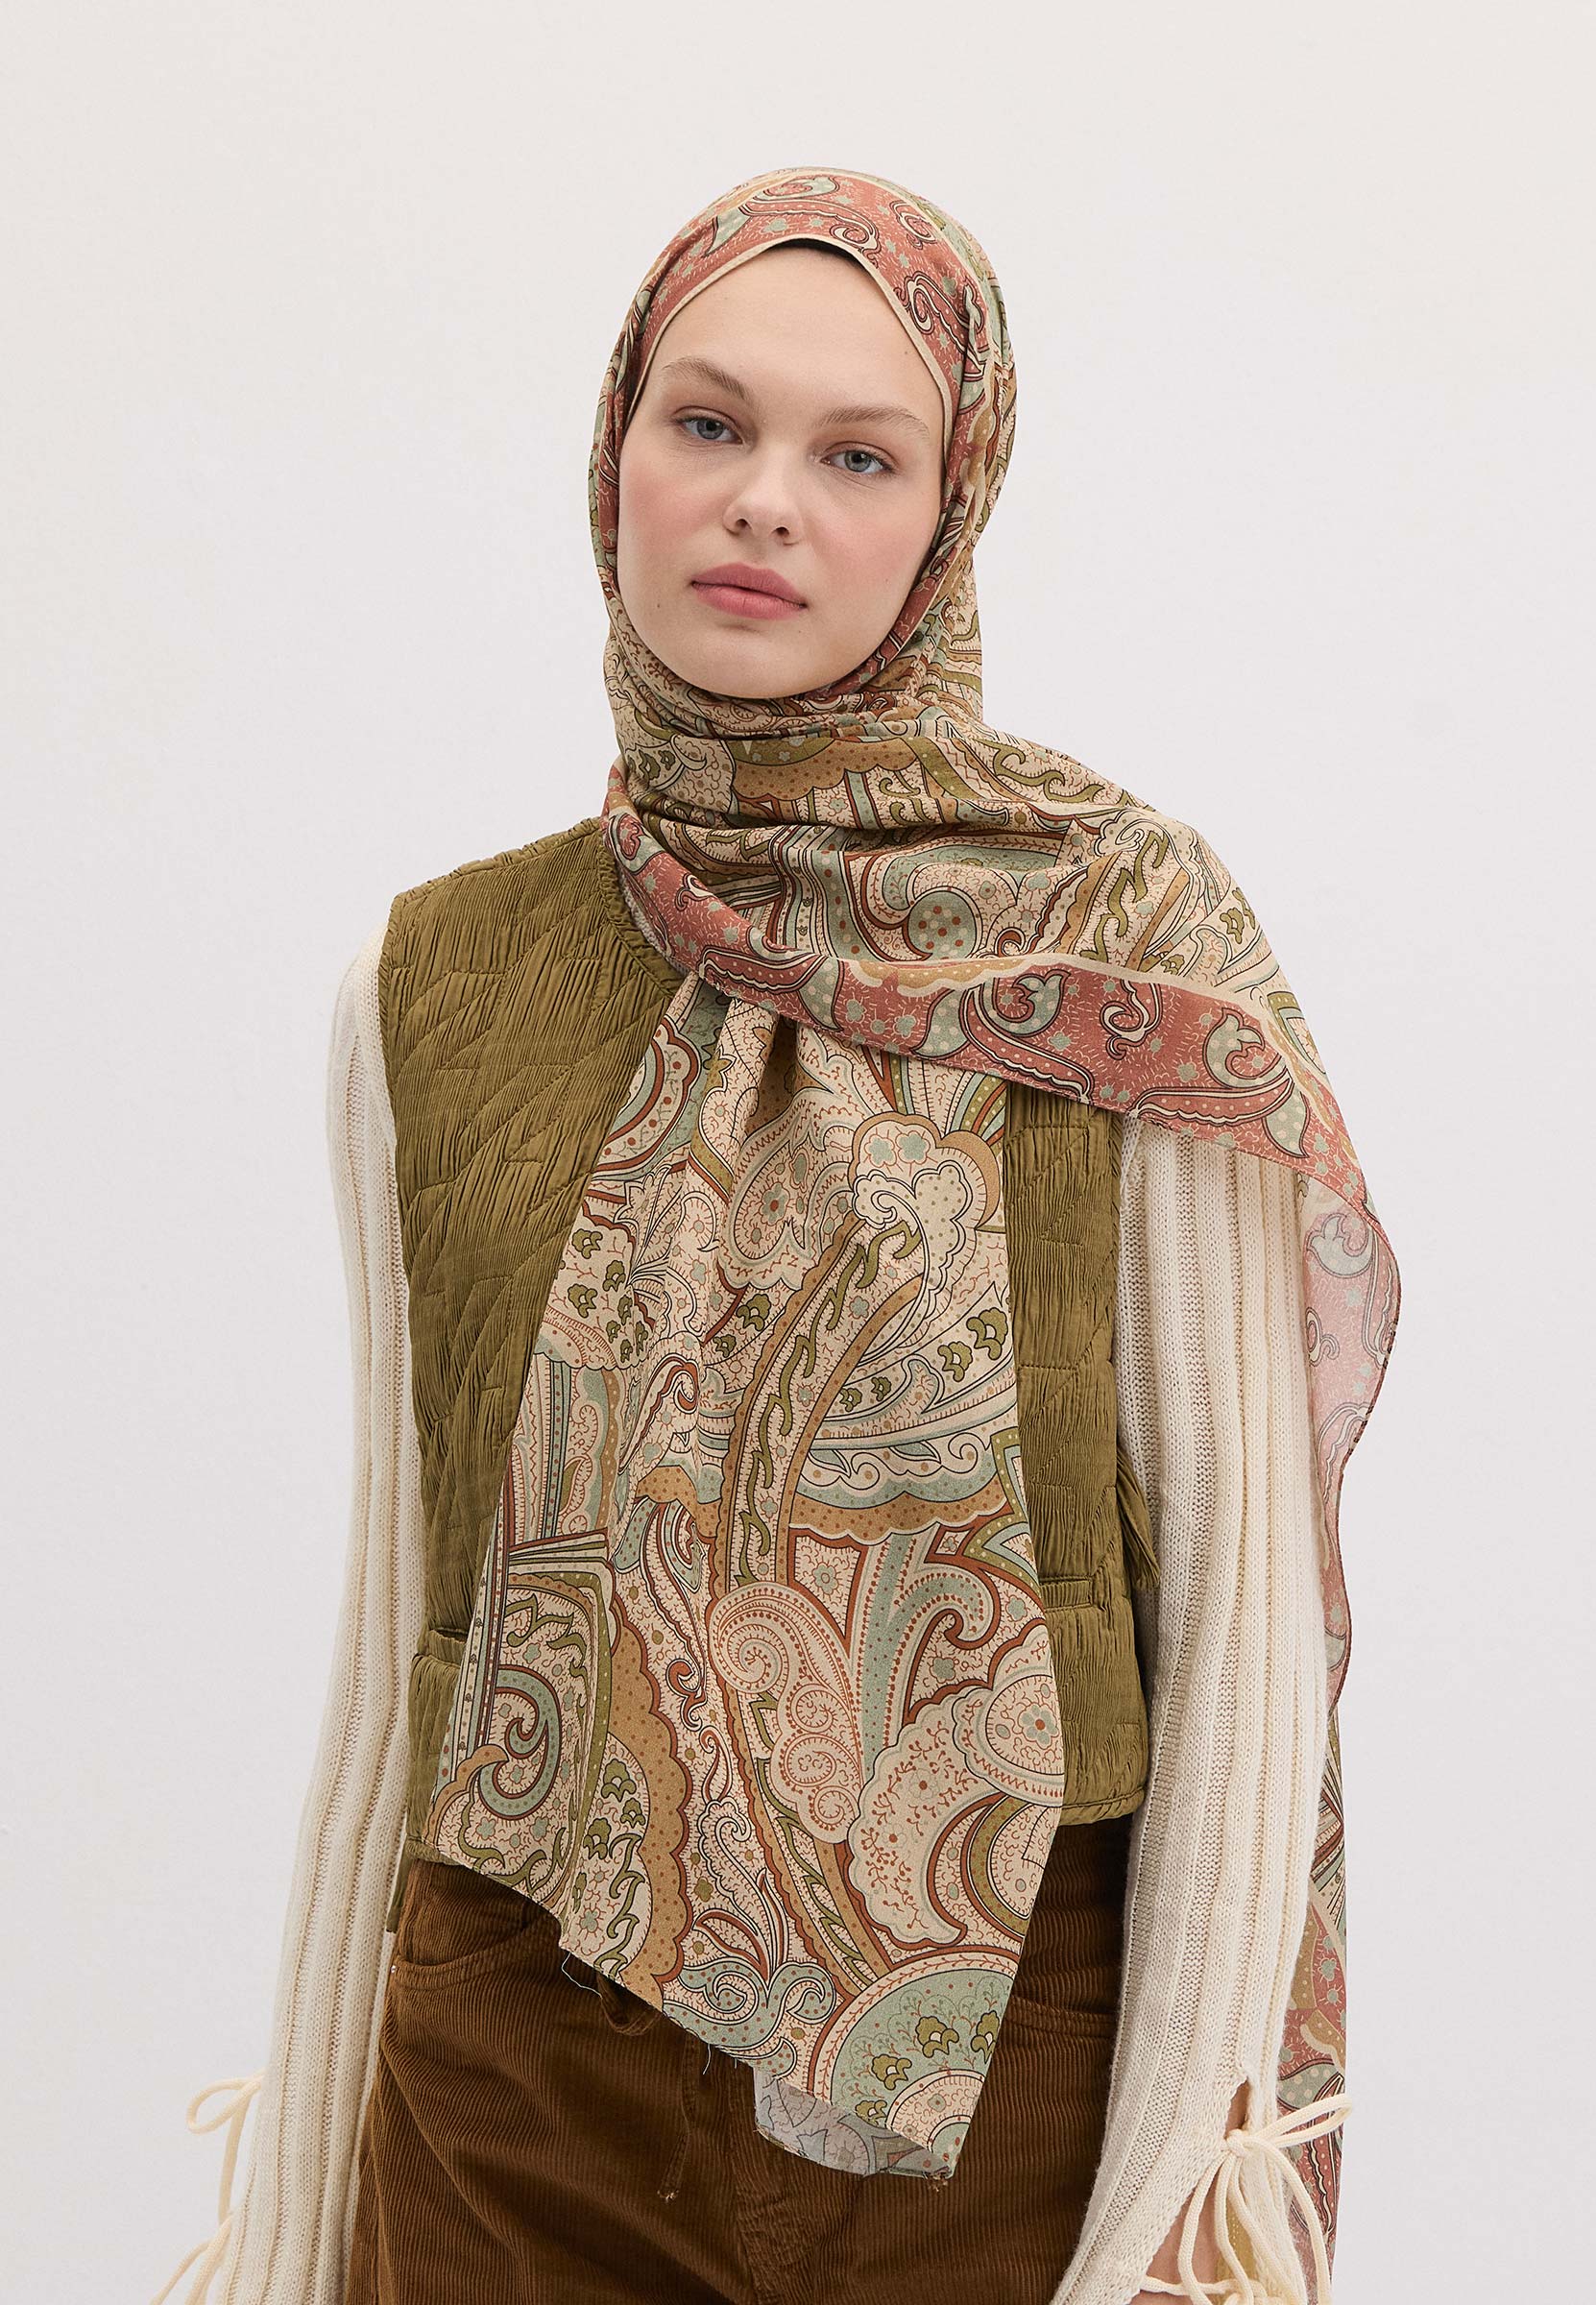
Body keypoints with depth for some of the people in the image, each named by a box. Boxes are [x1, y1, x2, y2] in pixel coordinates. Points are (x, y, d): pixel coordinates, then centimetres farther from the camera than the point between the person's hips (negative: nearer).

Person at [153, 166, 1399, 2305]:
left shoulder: (1127, 942, -7)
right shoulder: (431, 989, 0)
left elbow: (1247, 1591, -7)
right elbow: (399, 1615, 5)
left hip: (1004, 2056, -2)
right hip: (510, 2071, 2)